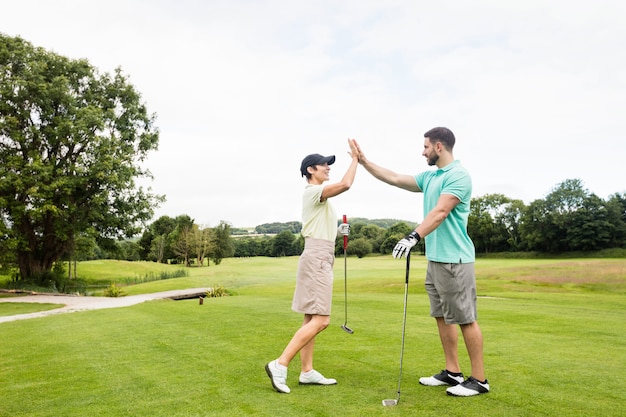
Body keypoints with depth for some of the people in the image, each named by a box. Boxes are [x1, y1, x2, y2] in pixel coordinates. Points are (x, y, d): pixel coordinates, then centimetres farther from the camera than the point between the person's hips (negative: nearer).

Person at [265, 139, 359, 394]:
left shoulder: (318, 195, 21)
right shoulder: (313, 191, -11)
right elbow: (345, 184, -26)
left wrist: (338, 230, 15)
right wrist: (355, 158, -13)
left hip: (321, 259, 10)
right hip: (317, 259, -10)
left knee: (312, 318, 9)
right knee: (320, 320, -14)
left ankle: (307, 372, 14)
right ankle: (279, 364, -12)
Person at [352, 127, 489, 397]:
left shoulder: (458, 175, -14)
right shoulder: (430, 176, 14)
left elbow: (440, 212, -25)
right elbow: (395, 179, 19)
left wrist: (414, 236, -34)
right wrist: (364, 162, 18)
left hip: (454, 260, -9)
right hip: (435, 259, 9)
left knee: (465, 319, -1)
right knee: (442, 317, 13)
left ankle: (479, 379, 10)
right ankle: (452, 372, 23)